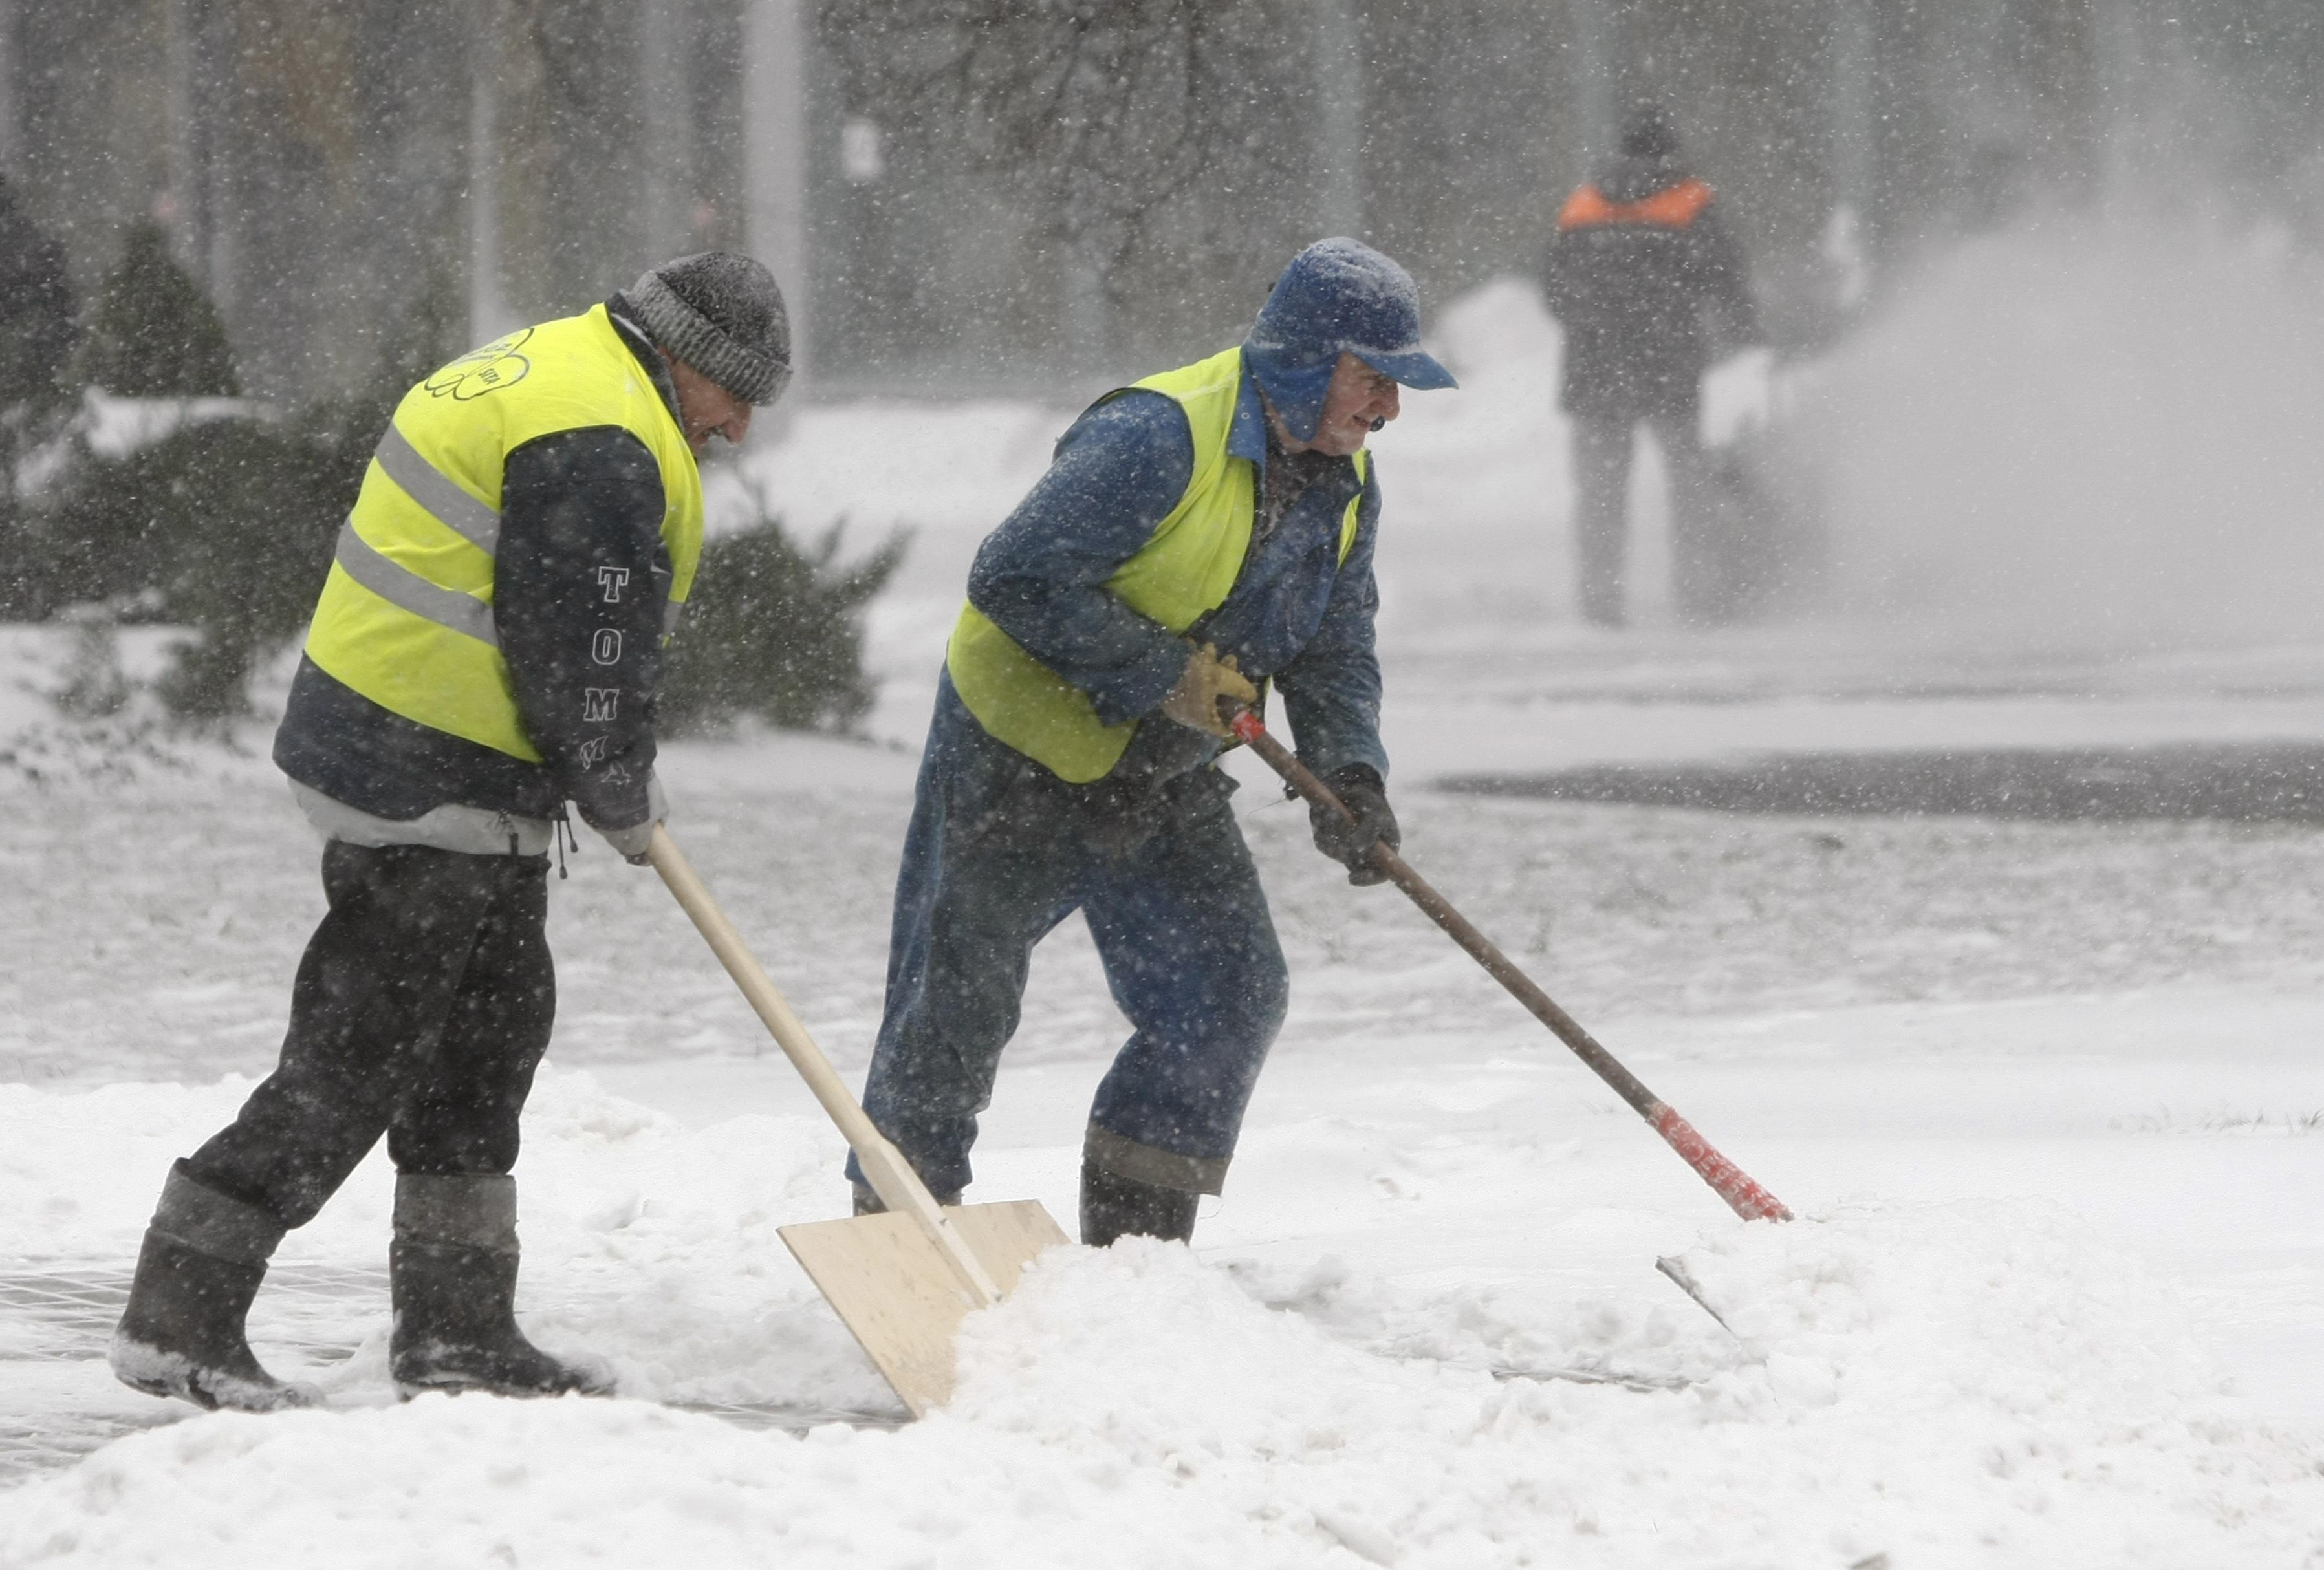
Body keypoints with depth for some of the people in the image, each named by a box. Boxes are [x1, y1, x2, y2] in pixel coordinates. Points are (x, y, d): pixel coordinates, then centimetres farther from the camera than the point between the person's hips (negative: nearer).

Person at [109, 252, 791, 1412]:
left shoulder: (546, 365, 16)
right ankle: (181, 1321, -6)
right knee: (358, 1056, -8)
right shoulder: (603, 447, -19)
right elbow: (584, 660, -19)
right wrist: (622, 803, -3)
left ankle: (456, 1326, 21)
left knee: (494, 1027, 16)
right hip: (434, 788, -11)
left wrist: (605, 784, 21)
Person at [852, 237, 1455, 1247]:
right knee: (956, 1010, -1)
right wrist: (1164, 673, -28)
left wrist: (1350, 773, -14)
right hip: (1017, 753, -7)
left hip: (1161, 785, 7)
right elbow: (1015, 579, -29)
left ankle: (1132, 1241, 10)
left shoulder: (1344, 489, 0)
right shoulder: (1156, 437, -27)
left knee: (1233, 1000, -1)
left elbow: (1334, 651, 5)